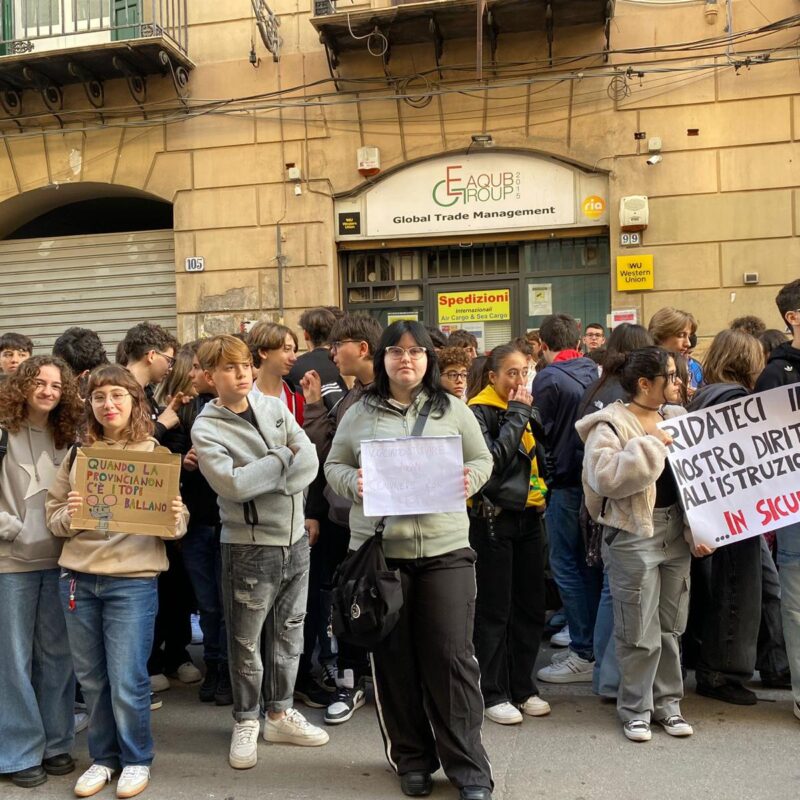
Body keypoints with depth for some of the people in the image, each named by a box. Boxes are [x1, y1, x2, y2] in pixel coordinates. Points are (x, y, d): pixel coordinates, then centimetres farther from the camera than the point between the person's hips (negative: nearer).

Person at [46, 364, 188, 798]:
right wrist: (69, 515, -14)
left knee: (127, 680, 1)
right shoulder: (77, 454, 7)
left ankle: (136, 759, 23)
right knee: (91, 678, 13)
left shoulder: (155, 453, -1)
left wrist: (175, 518, -23)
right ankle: (103, 757, 33)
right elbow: (53, 516, 8)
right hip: (77, 576, 3)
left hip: (132, 580, -3)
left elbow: (178, 523, 0)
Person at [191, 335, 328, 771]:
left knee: (289, 632, 16)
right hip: (249, 545, -5)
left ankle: (280, 712, 32)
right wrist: (284, 456, -13)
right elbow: (232, 484, -22)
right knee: (246, 641, 8)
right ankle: (246, 722, 27)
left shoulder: (274, 406, 4)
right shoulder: (206, 428, -9)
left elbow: (310, 460, -4)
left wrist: (264, 483, -17)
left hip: (294, 537, 5)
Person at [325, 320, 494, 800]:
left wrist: (468, 481, -9)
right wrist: (354, 484, -10)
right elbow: (334, 465, 11)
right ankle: (411, 759, 28)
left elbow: (482, 459, 12)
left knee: (452, 656, 0)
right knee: (394, 659, 9)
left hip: (445, 549, -1)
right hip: (378, 550, 1)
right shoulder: (360, 414, 6)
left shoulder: (453, 410, 6)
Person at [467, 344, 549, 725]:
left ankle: (523, 687, 24)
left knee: (531, 607, 11)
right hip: (493, 519, -7)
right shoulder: (480, 411, -9)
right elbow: (493, 460, -22)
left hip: (527, 518, 7)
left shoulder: (525, 408, 12)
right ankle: (493, 694, 13)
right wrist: (517, 414, -17)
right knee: (494, 611, 1)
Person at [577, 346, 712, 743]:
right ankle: (635, 709, 19)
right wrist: (650, 445, -21)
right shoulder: (610, 424, -11)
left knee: (671, 625, 15)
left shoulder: (676, 419, 10)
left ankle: (667, 702, 30)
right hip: (633, 536, -6)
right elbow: (605, 476, -26)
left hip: (675, 533, 7)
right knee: (639, 631, 2)